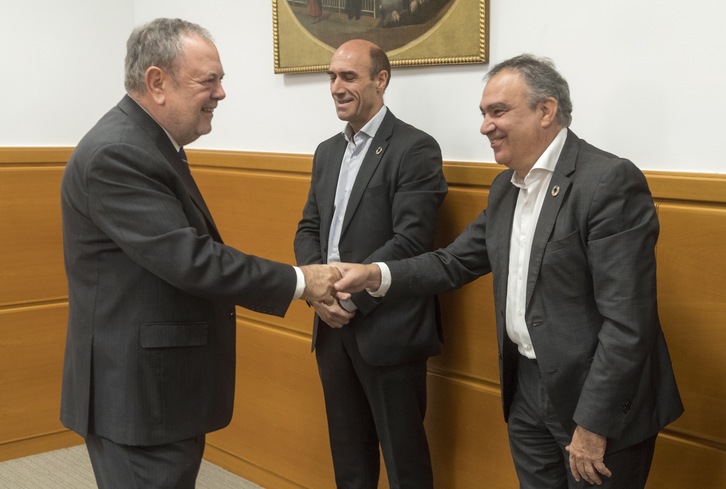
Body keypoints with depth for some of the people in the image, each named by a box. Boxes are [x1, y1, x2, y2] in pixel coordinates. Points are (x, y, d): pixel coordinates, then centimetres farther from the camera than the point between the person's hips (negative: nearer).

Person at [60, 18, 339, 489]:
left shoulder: (149, 143, 10)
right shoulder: (115, 154, -22)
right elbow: (189, 259, -26)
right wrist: (299, 281, -17)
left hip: (160, 383, 10)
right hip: (137, 392, -10)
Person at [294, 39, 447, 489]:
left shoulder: (415, 148, -10)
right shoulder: (328, 151, 14)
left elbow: (410, 242, -19)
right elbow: (309, 229, 12)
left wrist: (351, 295, -19)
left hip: (386, 328, -7)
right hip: (333, 323, 7)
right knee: (347, 450, 18)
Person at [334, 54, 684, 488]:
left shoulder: (610, 182, -19)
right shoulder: (507, 186, 8)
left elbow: (627, 320, -22)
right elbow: (456, 262, 11)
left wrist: (593, 425, -22)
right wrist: (377, 275, -5)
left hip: (599, 399, -7)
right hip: (527, 387, 8)